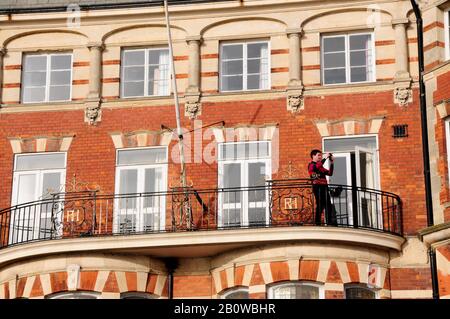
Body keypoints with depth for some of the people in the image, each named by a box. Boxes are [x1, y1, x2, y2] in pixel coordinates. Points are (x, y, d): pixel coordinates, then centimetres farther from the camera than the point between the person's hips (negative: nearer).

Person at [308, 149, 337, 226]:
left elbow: (330, 173, 18)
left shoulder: (321, 167, 24)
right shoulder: (311, 165, 1)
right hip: (317, 187, -8)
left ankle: (330, 222, 0)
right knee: (320, 205, -12)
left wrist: (331, 162, 12)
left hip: (324, 187, 8)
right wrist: (326, 157, -14)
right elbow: (317, 166, -22)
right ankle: (318, 222, -12)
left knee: (328, 205, 2)